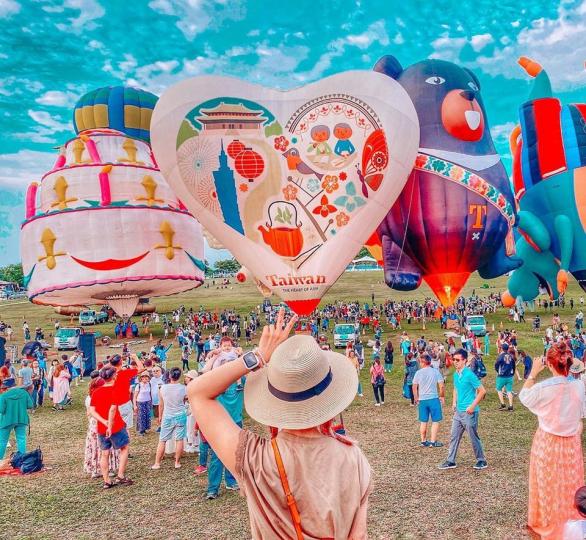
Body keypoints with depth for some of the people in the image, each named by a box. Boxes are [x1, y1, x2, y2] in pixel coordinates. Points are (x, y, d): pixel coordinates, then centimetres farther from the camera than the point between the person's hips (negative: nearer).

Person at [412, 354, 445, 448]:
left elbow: (414, 387, 3)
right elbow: (441, 386, -6)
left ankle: (423, 441, 20)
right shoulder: (436, 372, -5)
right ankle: (433, 442, 7)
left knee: (423, 422, 12)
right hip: (433, 398, -2)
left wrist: (416, 398, 16)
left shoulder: (418, 373, -2)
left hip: (422, 400, 2)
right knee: (435, 421, 7)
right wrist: (442, 396, 9)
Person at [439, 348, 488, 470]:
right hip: (458, 411, 8)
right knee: (454, 436, 10)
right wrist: (454, 403, 12)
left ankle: (481, 461, 22)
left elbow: (482, 391, -16)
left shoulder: (469, 374, -17)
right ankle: (451, 461, 18)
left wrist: (472, 406, -18)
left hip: (469, 412, -8)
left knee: (473, 437, 5)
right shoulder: (456, 375, 7)